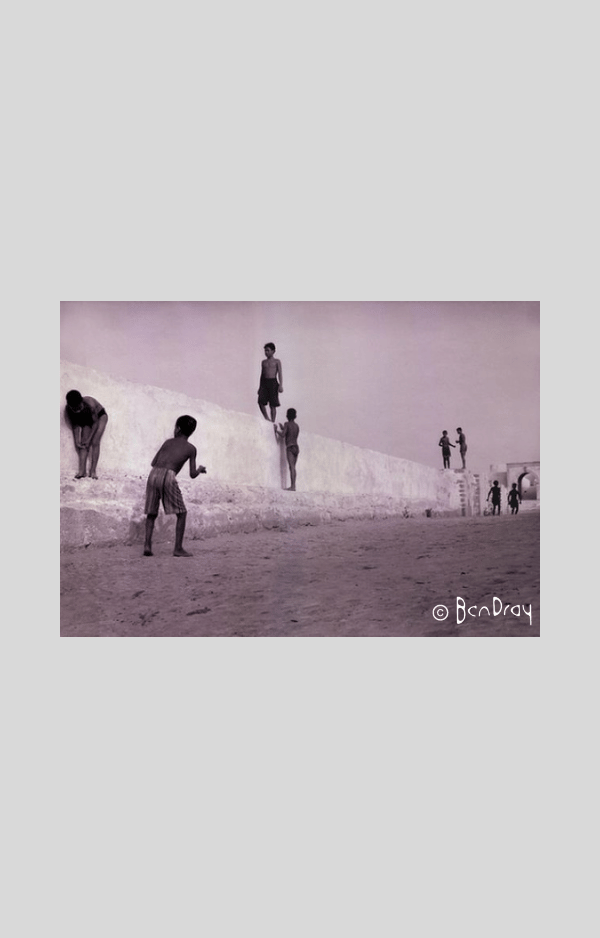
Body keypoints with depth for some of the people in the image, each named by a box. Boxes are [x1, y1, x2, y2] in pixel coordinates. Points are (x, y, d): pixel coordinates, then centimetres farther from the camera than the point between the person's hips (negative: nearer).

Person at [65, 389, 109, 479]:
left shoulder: (90, 404, -39)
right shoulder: (68, 410, -25)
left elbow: (95, 422, -27)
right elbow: (75, 425, -12)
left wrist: (89, 439, -24)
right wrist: (77, 441, -17)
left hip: (100, 416, -4)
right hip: (87, 419, 4)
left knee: (95, 442, -17)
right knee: (84, 444, -11)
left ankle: (93, 470, -17)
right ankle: (82, 470, -16)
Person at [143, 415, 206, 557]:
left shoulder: (168, 442, 22)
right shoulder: (191, 448, 14)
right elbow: (192, 475, 10)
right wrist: (200, 469, 31)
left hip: (153, 475, 4)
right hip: (168, 477, -4)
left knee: (151, 513, 15)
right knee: (181, 513, 10)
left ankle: (147, 545, 2)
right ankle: (178, 548, 4)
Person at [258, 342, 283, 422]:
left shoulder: (276, 361, 5)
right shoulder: (263, 362, 17)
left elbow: (280, 373, -2)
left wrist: (281, 385, -13)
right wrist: (259, 387, 18)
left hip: (273, 382, -4)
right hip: (264, 382, 4)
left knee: (273, 405, -3)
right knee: (261, 402, -13)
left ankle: (272, 422, 3)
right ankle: (266, 419, 1)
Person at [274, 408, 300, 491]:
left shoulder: (287, 424, -3)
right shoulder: (297, 426, 18)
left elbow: (282, 435, -12)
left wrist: (276, 430, 6)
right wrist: (283, 429, 34)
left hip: (290, 447, -7)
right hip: (296, 447, 7)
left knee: (292, 467, -14)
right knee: (293, 467, 8)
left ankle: (293, 486, -21)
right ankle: (293, 486, 5)